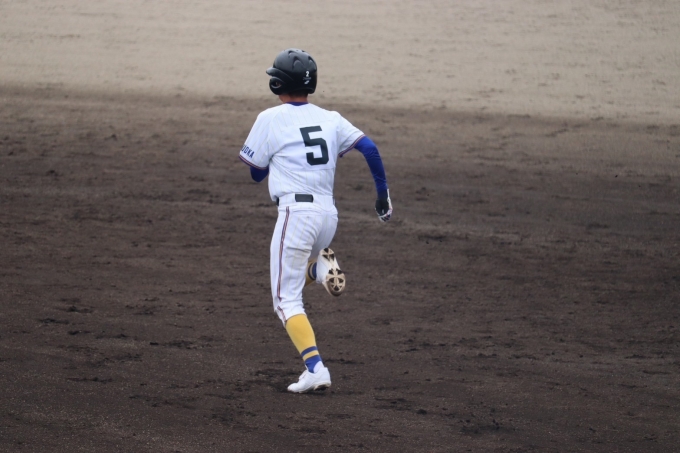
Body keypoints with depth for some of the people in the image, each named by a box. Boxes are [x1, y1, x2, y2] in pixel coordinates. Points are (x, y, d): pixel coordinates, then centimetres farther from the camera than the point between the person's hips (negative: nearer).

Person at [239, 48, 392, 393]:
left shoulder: (270, 119, 0)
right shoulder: (330, 119, 12)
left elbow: (256, 173, 7)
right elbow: (369, 148, 0)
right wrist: (383, 193, 5)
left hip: (295, 212, -6)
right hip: (328, 214, 6)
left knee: (287, 299, -1)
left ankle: (315, 368, -19)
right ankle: (321, 267, -2)